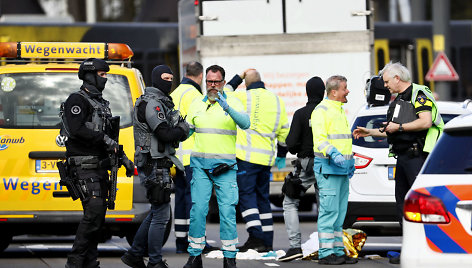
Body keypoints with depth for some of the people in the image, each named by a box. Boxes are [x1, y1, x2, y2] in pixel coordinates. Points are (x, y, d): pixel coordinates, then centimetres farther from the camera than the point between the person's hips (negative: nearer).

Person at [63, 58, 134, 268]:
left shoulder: (100, 103, 20)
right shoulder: (77, 100, -8)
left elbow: (109, 135, 28)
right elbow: (77, 129, -24)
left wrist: (123, 158, 22)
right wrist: (104, 139, -21)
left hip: (100, 166, 9)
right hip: (85, 166, -9)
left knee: (98, 214, 7)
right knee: (94, 210, -17)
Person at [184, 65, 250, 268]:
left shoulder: (233, 103, 2)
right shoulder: (197, 104, 12)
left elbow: (245, 123, -16)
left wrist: (227, 108, -31)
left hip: (225, 167, -2)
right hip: (200, 165, 2)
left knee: (227, 211, -5)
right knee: (198, 210, -4)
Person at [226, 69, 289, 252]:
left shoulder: (244, 97, -6)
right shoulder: (277, 100, 12)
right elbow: (284, 131, 18)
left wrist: (238, 78, 19)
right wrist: (281, 156, 28)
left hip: (247, 156, -6)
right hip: (267, 158, 6)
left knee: (246, 195, -6)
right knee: (262, 198, 12)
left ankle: (256, 238, -19)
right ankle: (267, 242, 11)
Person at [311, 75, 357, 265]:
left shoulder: (340, 110, 20)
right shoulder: (322, 110, -9)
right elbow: (320, 139, -19)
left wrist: (350, 161, 23)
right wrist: (334, 154, -33)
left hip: (342, 168, 10)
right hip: (328, 168, -10)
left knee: (340, 212, 10)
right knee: (329, 210, -11)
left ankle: (338, 251, 15)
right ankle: (326, 253, -11)